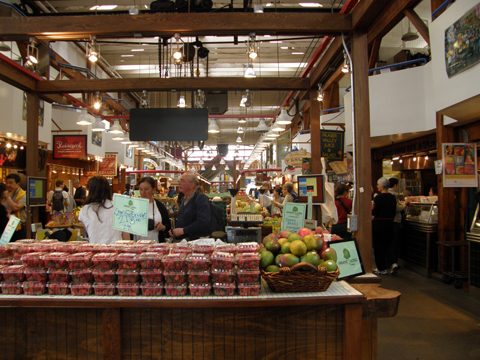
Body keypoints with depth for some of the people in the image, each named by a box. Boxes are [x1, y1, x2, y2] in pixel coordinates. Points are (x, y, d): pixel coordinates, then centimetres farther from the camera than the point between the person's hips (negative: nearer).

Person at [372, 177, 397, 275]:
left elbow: (373, 212, -16)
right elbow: (394, 213, 10)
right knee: (387, 245, 20)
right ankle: (392, 263, 6)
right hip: (389, 223, 6)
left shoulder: (378, 197, -15)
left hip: (378, 223, -6)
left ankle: (381, 269, 9)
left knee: (378, 246, 4)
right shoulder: (392, 197, 4)